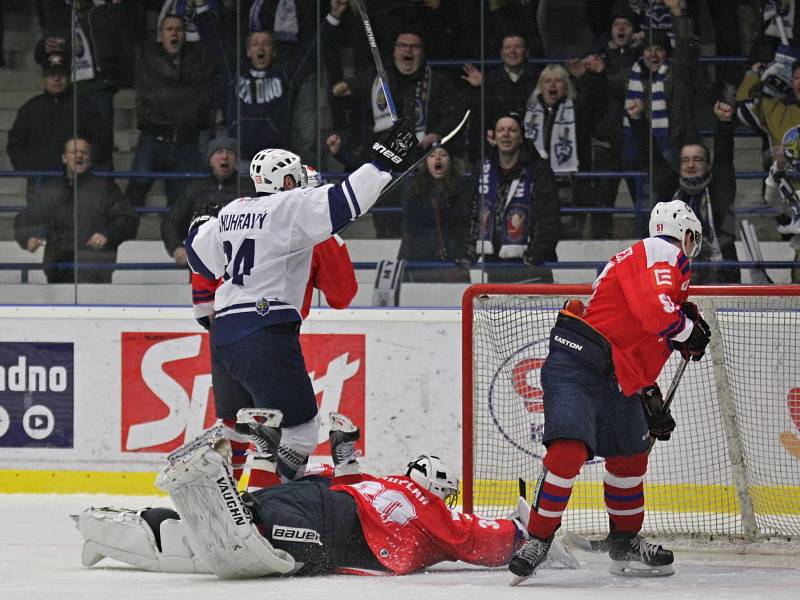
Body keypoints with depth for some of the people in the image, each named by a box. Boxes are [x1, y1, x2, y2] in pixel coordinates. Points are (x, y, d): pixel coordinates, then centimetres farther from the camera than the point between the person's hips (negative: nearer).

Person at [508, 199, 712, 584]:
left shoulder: (666, 266, 25)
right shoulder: (661, 254, -8)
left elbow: (639, 350, 30)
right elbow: (654, 313, -26)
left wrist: (651, 399, 29)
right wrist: (691, 331, -8)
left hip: (615, 380, 11)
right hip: (576, 364, -11)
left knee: (630, 454, 21)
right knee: (570, 447, -24)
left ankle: (625, 545, 35)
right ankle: (537, 539, -20)